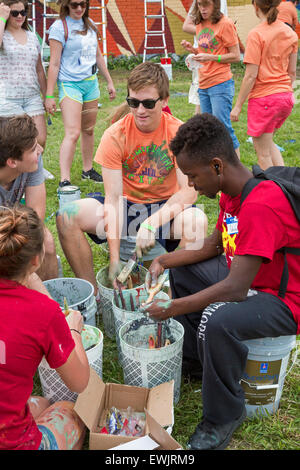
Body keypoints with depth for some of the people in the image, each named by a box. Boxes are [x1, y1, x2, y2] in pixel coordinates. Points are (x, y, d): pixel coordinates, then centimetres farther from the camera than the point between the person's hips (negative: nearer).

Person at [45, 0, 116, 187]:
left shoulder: (90, 24, 11)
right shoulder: (60, 27, -9)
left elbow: (98, 55, 21)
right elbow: (54, 63, -11)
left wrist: (109, 81, 21)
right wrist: (49, 95, -13)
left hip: (91, 83, 7)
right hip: (70, 83, -7)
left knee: (89, 130, 13)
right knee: (73, 133, -16)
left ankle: (88, 170, 28)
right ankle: (64, 180, -16)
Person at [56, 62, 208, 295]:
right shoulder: (115, 135, -11)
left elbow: (189, 191, -19)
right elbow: (114, 197, -16)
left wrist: (151, 223, -36)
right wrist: (114, 258, -24)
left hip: (166, 206, -1)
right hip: (126, 206, 2)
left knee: (197, 221, -35)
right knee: (67, 216, -22)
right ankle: (94, 296, -9)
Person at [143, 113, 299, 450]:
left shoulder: (262, 206, -32)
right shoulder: (232, 193, -1)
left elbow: (235, 289, -33)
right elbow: (213, 246, 12)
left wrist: (172, 308, -25)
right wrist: (163, 261, 1)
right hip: (246, 277, 10)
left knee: (218, 321, -36)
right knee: (180, 270, 16)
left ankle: (225, 415, -8)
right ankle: (194, 358, 26)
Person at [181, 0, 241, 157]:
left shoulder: (225, 23, -8)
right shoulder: (200, 25, 14)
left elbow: (235, 56, -9)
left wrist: (210, 57, -20)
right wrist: (192, 49, 2)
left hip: (220, 85, -8)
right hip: (203, 85, 8)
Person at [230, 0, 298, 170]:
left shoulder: (257, 34, -12)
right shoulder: (290, 33, 7)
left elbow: (251, 76, -15)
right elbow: (292, 72, 11)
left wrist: (238, 106, -9)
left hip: (264, 97, -7)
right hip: (286, 98, 7)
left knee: (263, 153, 5)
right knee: (268, 142, 25)